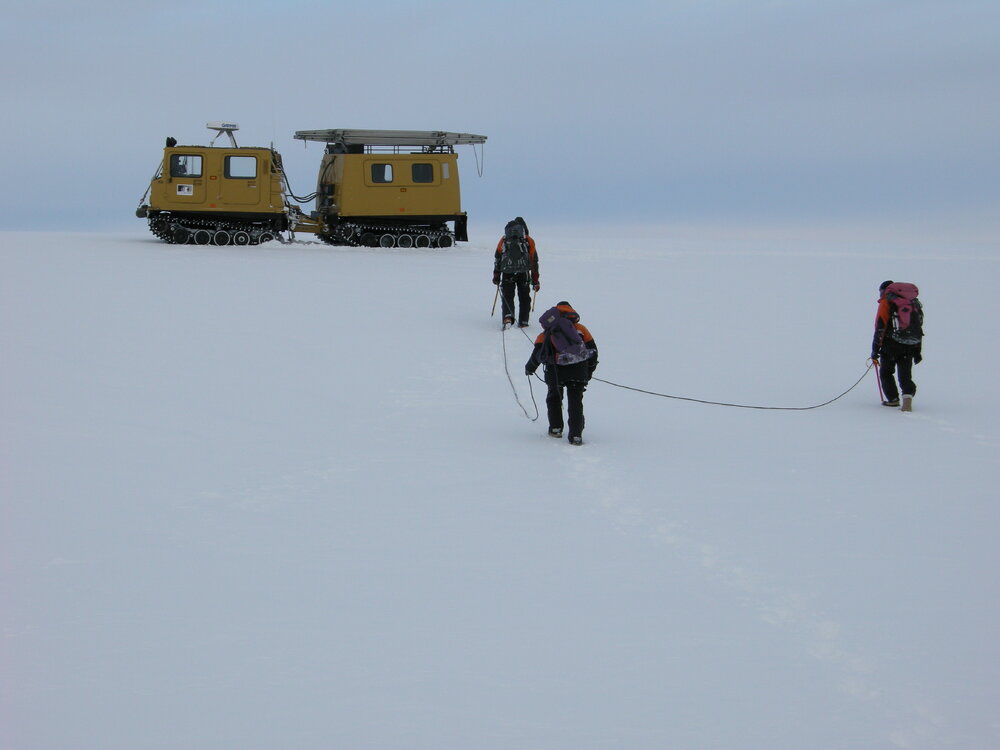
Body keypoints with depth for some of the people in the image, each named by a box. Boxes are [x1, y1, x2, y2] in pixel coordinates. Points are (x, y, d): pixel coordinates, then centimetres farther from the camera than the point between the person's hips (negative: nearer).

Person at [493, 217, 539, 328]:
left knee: (507, 297, 7)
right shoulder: (528, 241, 12)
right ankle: (523, 321, 12)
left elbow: (497, 258, 13)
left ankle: (508, 317, -16)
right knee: (524, 297, 15)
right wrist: (535, 281, 16)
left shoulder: (504, 240, 15)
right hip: (523, 273, 0)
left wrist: (496, 276, 20)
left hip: (507, 273, 0)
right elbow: (534, 261, 11)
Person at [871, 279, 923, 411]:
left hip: (891, 346, -5)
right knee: (905, 375, 8)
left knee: (886, 373, 14)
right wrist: (917, 352, 22)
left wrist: (875, 349, -9)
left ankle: (893, 399, 13)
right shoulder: (913, 303, 17)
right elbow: (918, 328, 17)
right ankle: (908, 395, -16)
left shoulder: (886, 302, -2)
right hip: (909, 346, 5)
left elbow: (880, 327, -10)